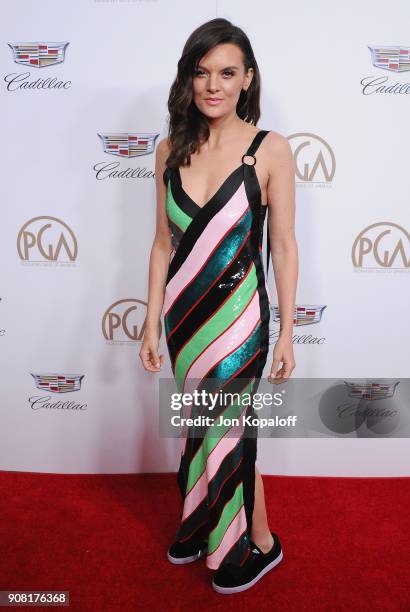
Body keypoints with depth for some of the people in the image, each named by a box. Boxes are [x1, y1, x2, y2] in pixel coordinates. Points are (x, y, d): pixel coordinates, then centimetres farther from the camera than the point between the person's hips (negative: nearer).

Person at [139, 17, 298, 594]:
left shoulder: (271, 149, -8)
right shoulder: (171, 149, 2)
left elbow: (284, 245, -6)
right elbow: (164, 241, 5)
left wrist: (286, 332, -6)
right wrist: (152, 322, 4)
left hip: (238, 314, -4)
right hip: (184, 310, 4)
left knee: (227, 431, 8)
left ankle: (259, 543, 35)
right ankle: (202, 525, 44)